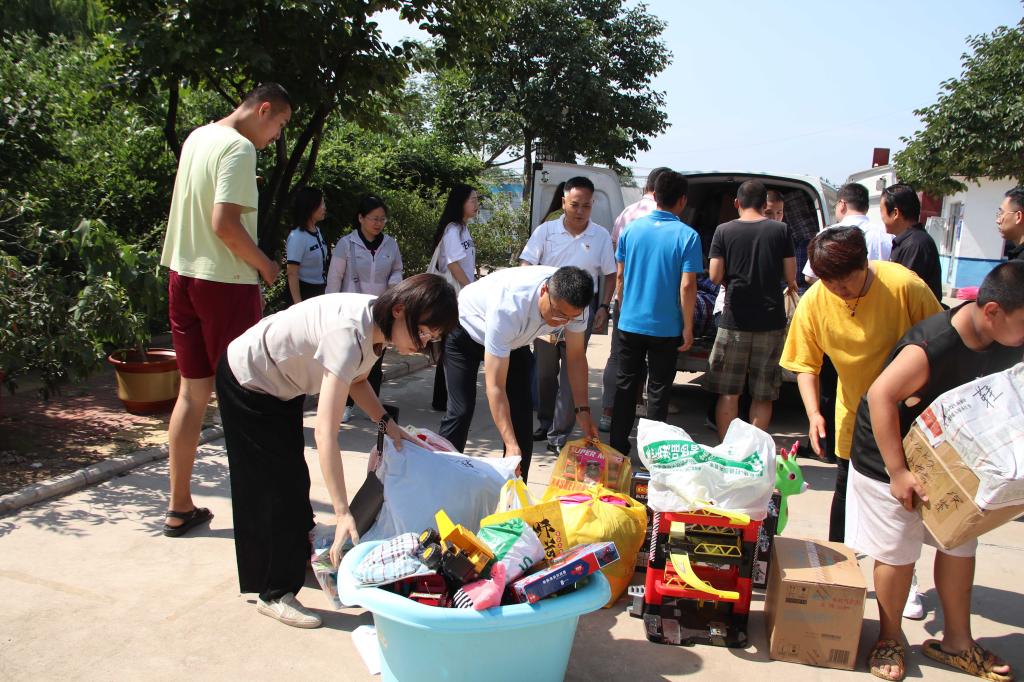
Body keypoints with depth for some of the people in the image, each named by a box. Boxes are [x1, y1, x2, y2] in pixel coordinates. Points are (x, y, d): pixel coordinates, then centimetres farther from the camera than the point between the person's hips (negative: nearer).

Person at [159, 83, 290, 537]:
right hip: (226, 282, -8)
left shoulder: (196, 138, 14)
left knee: (192, 392, 11)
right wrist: (265, 265, -9)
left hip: (183, 275, 8)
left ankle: (179, 507, 18)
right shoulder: (239, 148, -13)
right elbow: (225, 224, -21)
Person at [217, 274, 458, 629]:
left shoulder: (378, 321, -13)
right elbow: (325, 431, -42)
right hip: (248, 383, -9)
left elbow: (356, 378, 5)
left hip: (281, 383, 9)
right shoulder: (350, 332, -39)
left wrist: (387, 423, -10)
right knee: (276, 484, -3)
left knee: (292, 474, 21)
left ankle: (299, 552, 41)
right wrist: (343, 513, -42)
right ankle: (275, 594, 11)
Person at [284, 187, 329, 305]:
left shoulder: (317, 232, 5)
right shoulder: (297, 236, -16)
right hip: (304, 292, -7)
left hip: (320, 292, 7)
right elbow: (292, 274, -17)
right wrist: (298, 304, -20)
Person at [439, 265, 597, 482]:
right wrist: (511, 445, -46)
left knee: (522, 411, -4)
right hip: (466, 328, -5)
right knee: (461, 410, -15)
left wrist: (583, 410, -18)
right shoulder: (508, 306, -45)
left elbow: (576, 357, -11)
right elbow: (495, 385, -42)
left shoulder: (572, 302, -28)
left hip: (514, 339, 5)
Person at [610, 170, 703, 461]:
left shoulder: (632, 229, -1)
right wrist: (688, 327, -6)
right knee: (658, 391, 8)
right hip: (666, 328, -3)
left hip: (630, 323, 3)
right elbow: (687, 286, -14)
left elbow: (620, 275, 6)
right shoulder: (687, 236, -11)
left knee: (625, 385, 13)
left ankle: (617, 448, 20)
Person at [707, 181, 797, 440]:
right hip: (771, 321, 1)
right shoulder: (780, 230, 0)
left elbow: (715, 276, -5)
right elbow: (790, 276, 1)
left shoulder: (724, 231, -3)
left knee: (729, 393, 8)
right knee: (763, 396, 10)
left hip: (735, 321, -1)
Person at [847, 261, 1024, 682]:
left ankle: (956, 641, 35)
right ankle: (889, 639, 26)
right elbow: (880, 395, -32)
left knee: (960, 545, 16)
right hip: (891, 460, -7)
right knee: (898, 553, 3)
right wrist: (897, 471, -29)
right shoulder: (931, 347, -33)